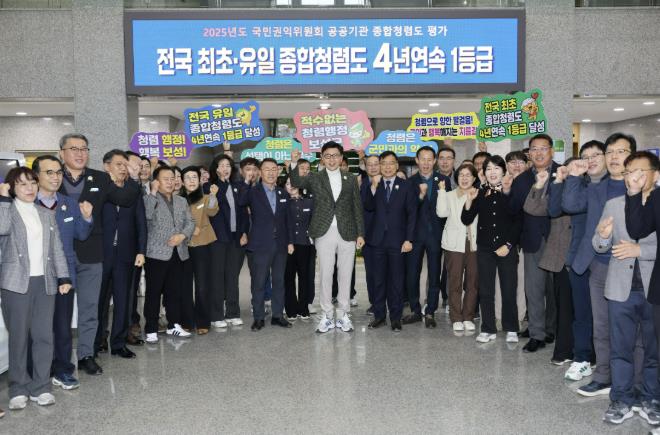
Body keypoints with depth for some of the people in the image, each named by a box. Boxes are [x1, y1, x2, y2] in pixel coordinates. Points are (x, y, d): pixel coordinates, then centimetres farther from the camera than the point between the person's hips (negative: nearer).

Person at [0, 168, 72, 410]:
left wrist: (63, 277, 5)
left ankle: (40, 387, 11)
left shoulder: (47, 214, 15)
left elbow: (57, 248, 13)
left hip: (45, 282, 3)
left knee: (44, 335, 2)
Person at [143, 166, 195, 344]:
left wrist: (182, 235, -9)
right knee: (153, 292, 1)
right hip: (156, 253, -5)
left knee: (175, 291, 11)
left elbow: (190, 222, 9)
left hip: (178, 253, 5)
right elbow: (147, 215, -21)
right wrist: (153, 192, -15)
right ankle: (151, 329, 9)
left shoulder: (182, 201, 15)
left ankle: (174, 325, 23)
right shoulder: (149, 199, -1)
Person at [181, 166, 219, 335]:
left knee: (203, 286, -1)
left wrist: (213, 195, -38)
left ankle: (202, 322, 8)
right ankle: (186, 322, 17)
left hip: (202, 246, -1)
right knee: (184, 285, 7)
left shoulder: (205, 198, 2)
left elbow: (212, 212, -20)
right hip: (183, 247, 1)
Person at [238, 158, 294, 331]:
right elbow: (241, 202, -22)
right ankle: (258, 317, 12)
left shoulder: (284, 194, 11)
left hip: (280, 244, 4)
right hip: (260, 245, -4)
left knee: (279, 281, 10)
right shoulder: (253, 191, -1)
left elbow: (287, 219, 13)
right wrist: (247, 181, -26)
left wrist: (290, 241, 7)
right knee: (258, 282, 2)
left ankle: (278, 315, 19)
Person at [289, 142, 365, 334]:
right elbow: (296, 183, -12)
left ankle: (343, 315, 18)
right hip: (324, 234, -1)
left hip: (347, 234, 1)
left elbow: (357, 207, 8)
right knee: (326, 275, 4)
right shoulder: (315, 179, 6)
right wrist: (294, 164, -29)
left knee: (345, 275, 6)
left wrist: (360, 233, 3)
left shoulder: (351, 179, 9)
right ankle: (327, 315, 14)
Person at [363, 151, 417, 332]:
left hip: (397, 240, -2)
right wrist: (374, 187, -15)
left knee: (396, 280, 4)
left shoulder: (406, 186, 2)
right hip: (378, 239, 2)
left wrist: (408, 239, -8)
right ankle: (379, 315, 19)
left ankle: (395, 317, 14)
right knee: (379, 279, 8)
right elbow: (368, 207, -4)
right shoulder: (374, 185, 8)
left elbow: (412, 214, -1)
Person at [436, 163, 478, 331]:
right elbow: (441, 212, -10)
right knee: (455, 283, 0)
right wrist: (442, 190, -8)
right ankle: (456, 318, 10)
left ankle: (468, 317, 16)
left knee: (472, 282, 4)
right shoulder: (449, 196, 7)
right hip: (455, 244, -1)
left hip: (474, 244, 2)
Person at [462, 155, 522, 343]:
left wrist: (508, 245, -6)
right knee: (485, 291, 5)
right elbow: (466, 220, 2)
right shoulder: (480, 193, 4)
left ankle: (511, 329, 17)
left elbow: (518, 222, 0)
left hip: (507, 249, -2)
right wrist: (469, 200, -12)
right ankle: (488, 329, 16)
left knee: (509, 290, 2)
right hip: (485, 248, 2)